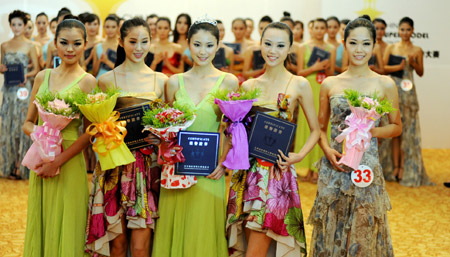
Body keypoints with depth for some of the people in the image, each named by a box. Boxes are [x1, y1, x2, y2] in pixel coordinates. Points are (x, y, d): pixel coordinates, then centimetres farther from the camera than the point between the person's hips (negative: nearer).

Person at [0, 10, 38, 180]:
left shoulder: (30, 46, 0)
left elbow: (36, 69, 1)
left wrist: (27, 75, -17)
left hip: (23, 88, -4)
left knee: (22, 124, -4)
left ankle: (21, 166, 3)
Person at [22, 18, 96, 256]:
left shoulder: (87, 81, -5)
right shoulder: (43, 77, 9)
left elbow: (89, 133, -8)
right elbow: (28, 122, 12)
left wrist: (58, 161, -15)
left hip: (69, 162, -4)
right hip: (40, 159, 4)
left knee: (65, 226, 2)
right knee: (40, 224, 11)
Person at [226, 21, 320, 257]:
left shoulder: (299, 85, 0)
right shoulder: (248, 86, 10)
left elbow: (315, 130, 4)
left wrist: (300, 155, -11)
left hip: (278, 172, -4)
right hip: (247, 170, 4)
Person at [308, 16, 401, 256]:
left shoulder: (385, 84, 1)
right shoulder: (329, 84, 5)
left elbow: (396, 126, 7)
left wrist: (371, 131, -11)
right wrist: (327, 149, -6)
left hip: (367, 166, -1)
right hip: (333, 166, 1)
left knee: (363, 231, 5)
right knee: (330, 231, 8)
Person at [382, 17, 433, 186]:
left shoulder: (417, 51, 4)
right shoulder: (391, 48, 7)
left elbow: (421, 72, 8)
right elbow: (382, 68, 2)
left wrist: (413, 63, -9)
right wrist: (398, 67, -13)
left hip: (408, 91, -1)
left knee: (407, 129, -2)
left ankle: (405, 168, 3)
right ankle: (396, 166, 4)